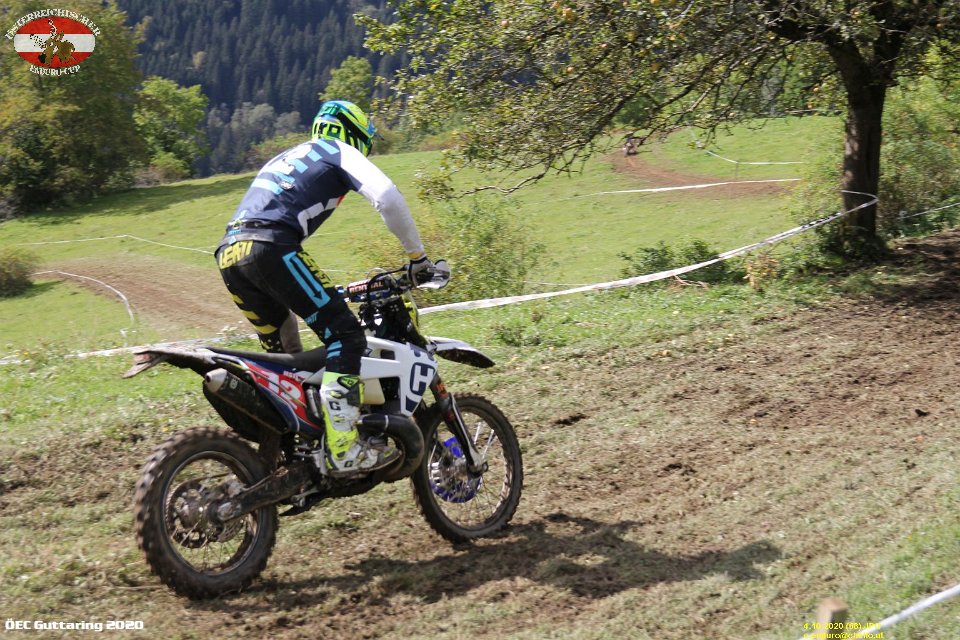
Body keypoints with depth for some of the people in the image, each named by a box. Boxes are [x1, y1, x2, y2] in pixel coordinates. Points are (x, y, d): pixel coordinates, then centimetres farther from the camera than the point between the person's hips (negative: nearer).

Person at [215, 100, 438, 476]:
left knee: (284, 353, 21)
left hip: (228, 254, 8)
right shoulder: (339, 150, 14)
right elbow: (387, 197, -4)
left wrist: (317, 292, 48)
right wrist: (417, 255, 5)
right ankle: (343, 450, -17)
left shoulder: (286, 157, 38)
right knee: (345, 335, -7)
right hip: (269, 248, -8)